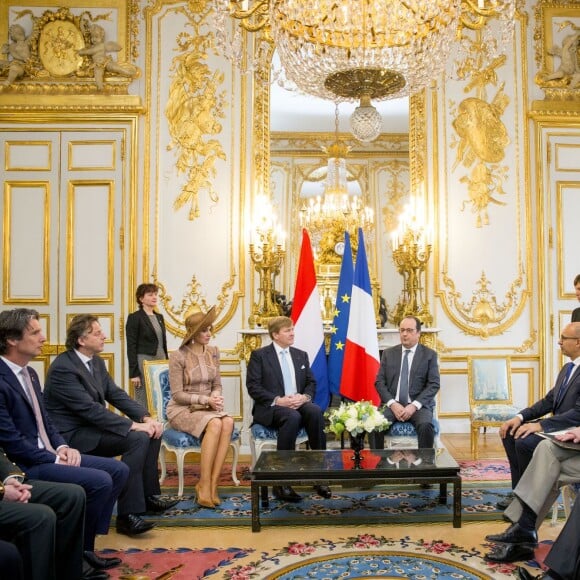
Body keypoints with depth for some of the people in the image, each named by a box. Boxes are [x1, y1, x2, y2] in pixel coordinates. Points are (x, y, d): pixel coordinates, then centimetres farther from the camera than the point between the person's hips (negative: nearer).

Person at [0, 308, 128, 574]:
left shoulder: (30, 373, 11)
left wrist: (62, 447, -1)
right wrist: (54, 459, -15)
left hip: (48, 454, 10)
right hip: (26, 464, -10)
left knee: (118, 470, 2)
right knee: (100, 481, -23)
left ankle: (84, 543, 7)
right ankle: (79, 548, -1)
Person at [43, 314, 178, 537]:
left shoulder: (97, 362, 7)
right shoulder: (62, 368, -21)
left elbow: (116, 394, 7)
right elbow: (89, 408, -26)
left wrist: (146, 418, -9)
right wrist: (133, 425, -26)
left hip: (92, 425, 9)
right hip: (72, 434, -9)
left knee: (153, 433, -1)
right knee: (137, 439, -25)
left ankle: (148, 495, 11)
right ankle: (127, 515, -22)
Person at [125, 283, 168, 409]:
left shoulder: (159, 317, 15)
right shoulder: (134, 318, -5)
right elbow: (131, 347, -9)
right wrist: (133, 373, -13)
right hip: (144, 364, -6)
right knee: (143, 402, -2)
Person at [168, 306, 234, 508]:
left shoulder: (213, 352, 7)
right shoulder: (178, 356, -10)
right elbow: (177, 394, -11)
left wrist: (216, 398, -11)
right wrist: (206, 400, -19)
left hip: (207, 408, 5)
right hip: (182, 409, -5)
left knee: (228, 422, -29)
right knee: (215, 424, -34)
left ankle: (212, 482, -25)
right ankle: (204, 485, -25)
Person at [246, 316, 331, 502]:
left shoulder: (301, 355, 19)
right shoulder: (259, 355, 4)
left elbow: (311, 383, 15)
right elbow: (253, 387, -5)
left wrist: (305, 397, -8)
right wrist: (278, 400, -18)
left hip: (298, 403, 4)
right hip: (270, 408, -4)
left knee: (316, 411, -29)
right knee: (292, 417, -36)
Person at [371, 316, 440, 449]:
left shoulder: (430, 354, 6)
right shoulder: (388, 353, 13)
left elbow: (434, 385, -1)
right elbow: (379, 382, 7)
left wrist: (414, 405, -15)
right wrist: (392, 404, -10)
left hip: (418, 405, -1)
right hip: (392, 404, 1)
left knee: (426, 426, -34)